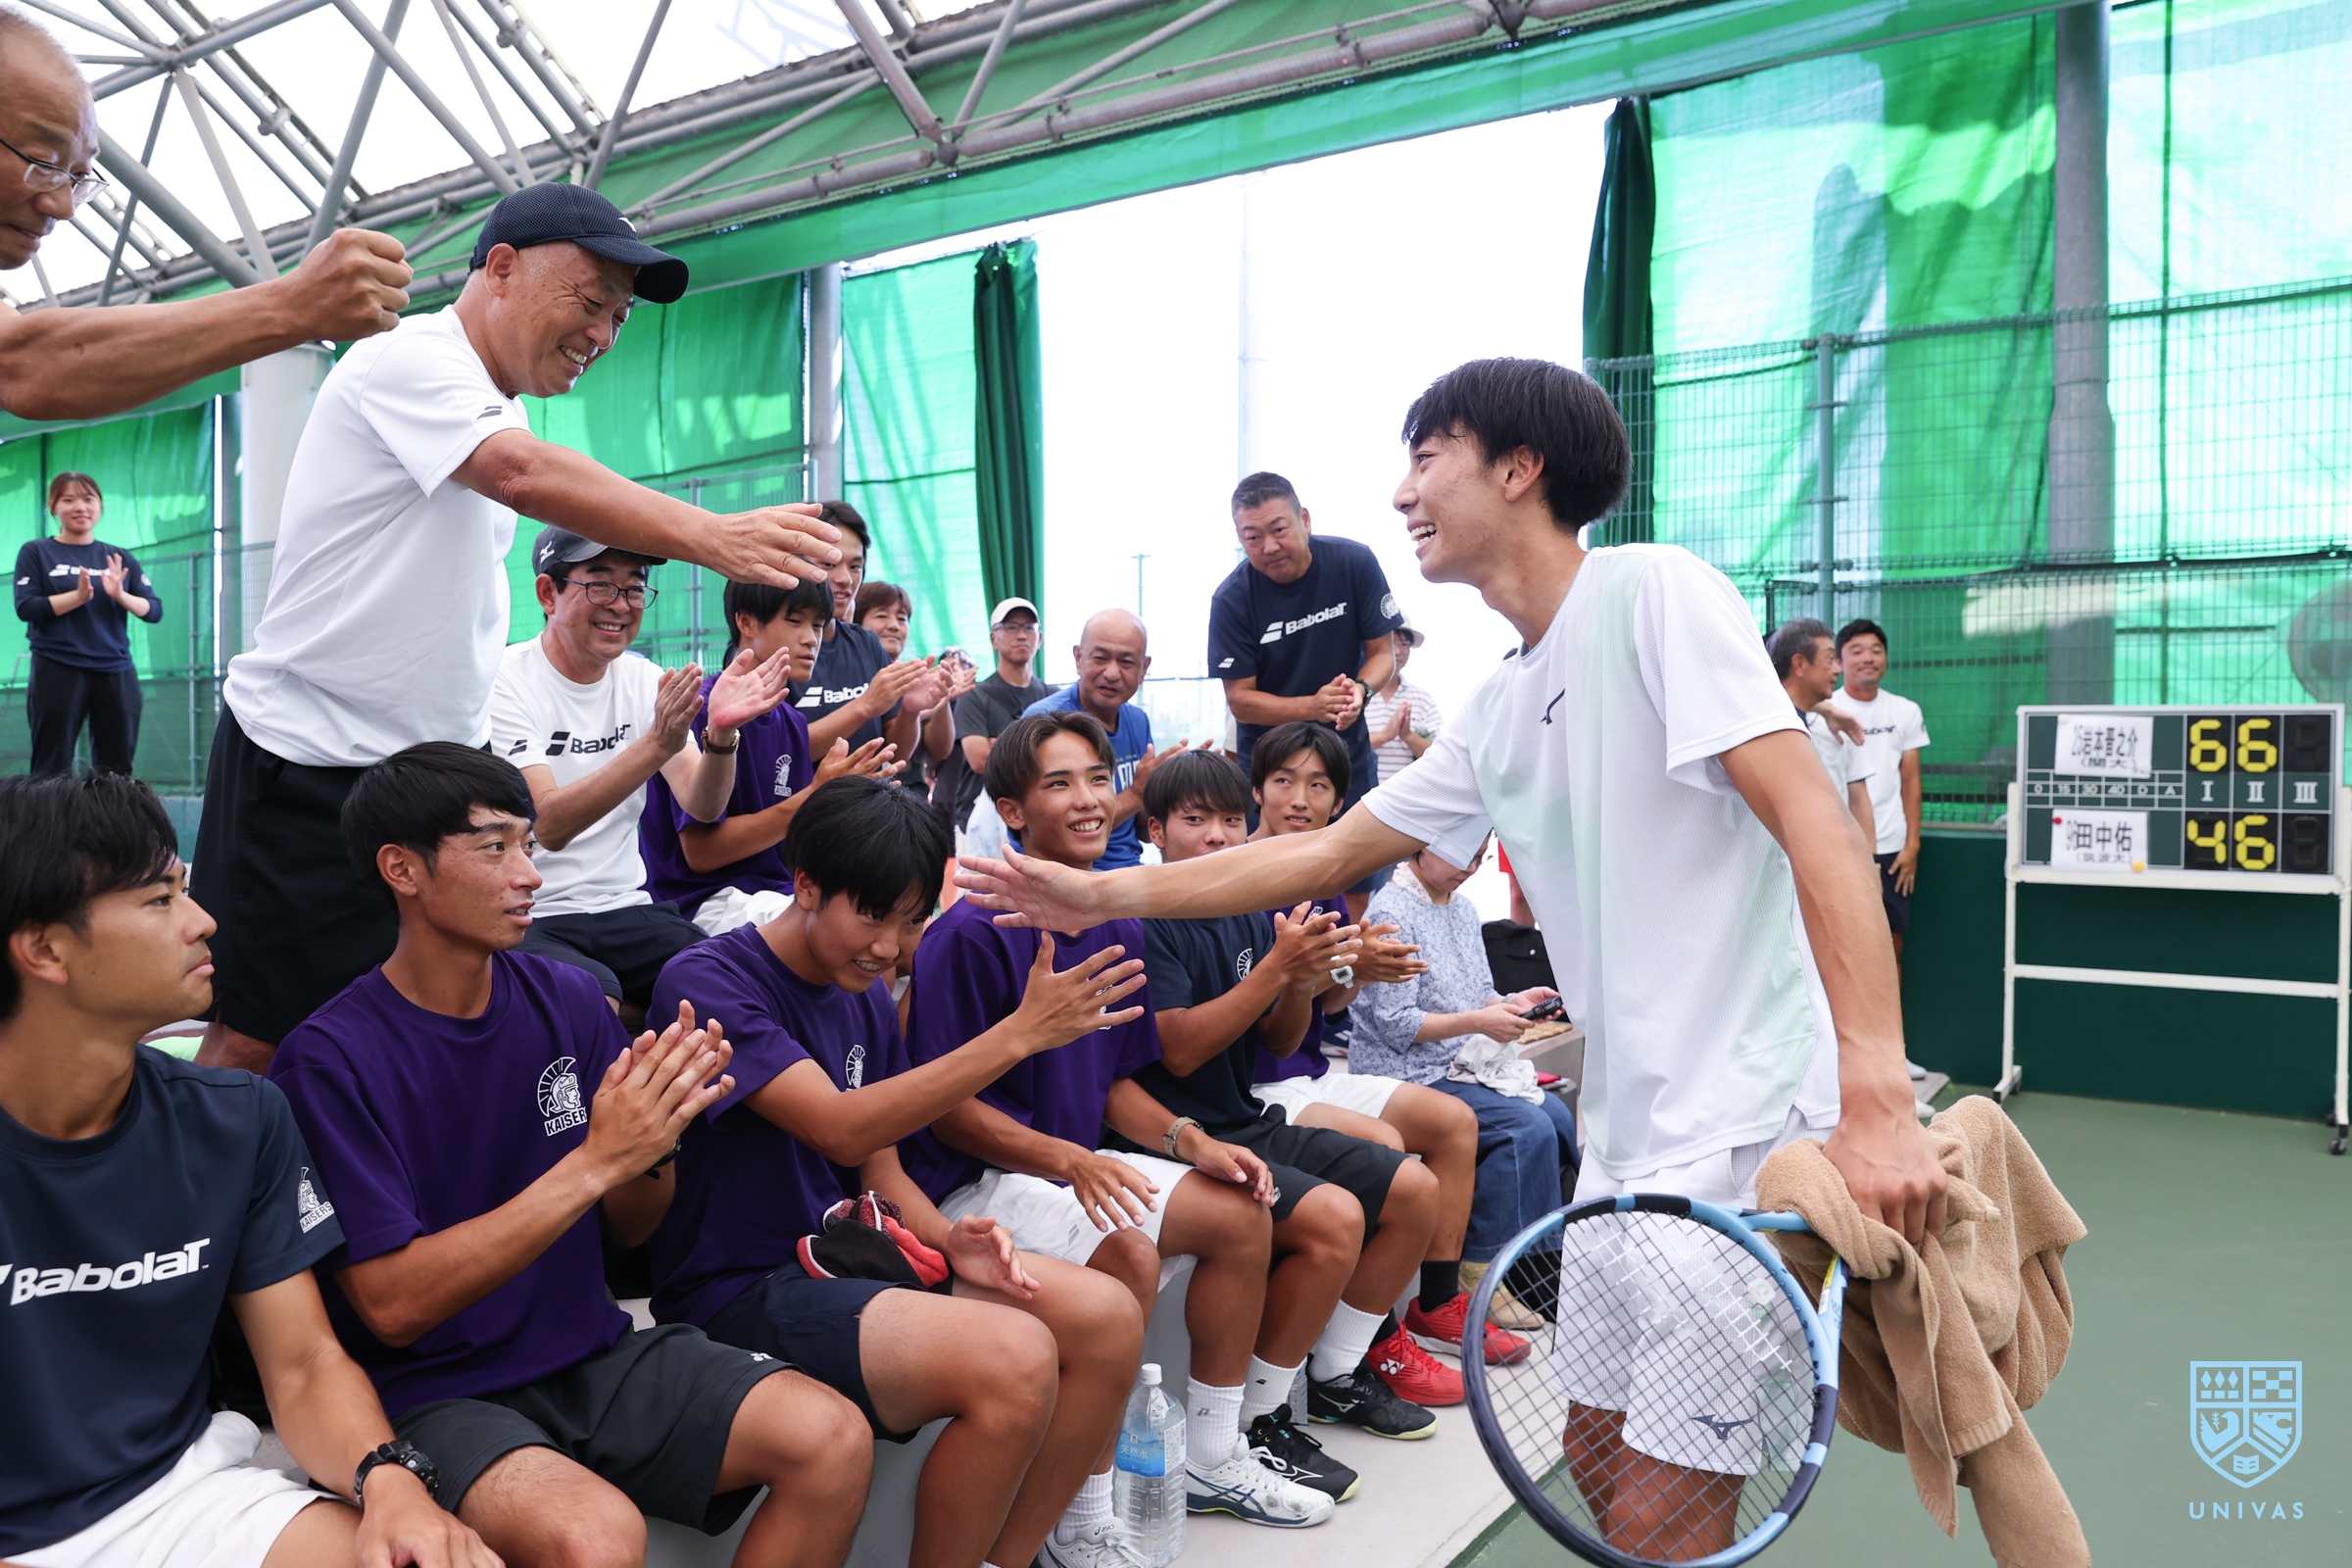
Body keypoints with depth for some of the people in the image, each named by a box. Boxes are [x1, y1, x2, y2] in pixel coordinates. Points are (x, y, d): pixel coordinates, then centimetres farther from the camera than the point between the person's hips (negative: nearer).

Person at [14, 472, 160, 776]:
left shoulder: (120, 557, 13)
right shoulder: (36, 552, 5)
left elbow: (155, 610, 6)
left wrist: (120, 595, -13)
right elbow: (25, 608, -5)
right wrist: (78, 595, -17)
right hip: (57, 671, -3)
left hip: (116, 673, 3)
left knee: (117, 770, 3)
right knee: (52, 768, -2)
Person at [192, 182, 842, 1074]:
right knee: (254, 1038, -1)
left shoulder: (501, 412, 15)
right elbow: (524, 475, -34)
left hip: (430, 763, 8)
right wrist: (712, 537, -45)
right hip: (308, 765, -8)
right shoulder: (411, 359, -13)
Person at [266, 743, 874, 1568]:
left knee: (834, 1440, -14)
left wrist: (655, 1139, -16)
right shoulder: (329, 1058, -14)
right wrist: (595, 1162, -26)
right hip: (433, 1391, -5)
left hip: (591, 1353, 5)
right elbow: (392, 1306, -19)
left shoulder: (569, 999, 0)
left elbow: (633, 1224, 8)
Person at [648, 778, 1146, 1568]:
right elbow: (841, 1131, -26)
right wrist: (1020, 1032, -31)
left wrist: (947, 1238, -9)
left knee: (1108, 1316, -9)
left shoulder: (867, 997, 10)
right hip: (742, 1290, -8)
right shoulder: (706, 984, -15)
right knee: (1016, 1357, -28)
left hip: (848, 1258, 8)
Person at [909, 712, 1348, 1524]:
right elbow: (947, 1107, -14)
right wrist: (1068, 1160, -27)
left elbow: (1116, 1085, 13)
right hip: (979, 1181, -7)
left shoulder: (1119, 930, 8)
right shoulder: (972, 933, -15)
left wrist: (1190, 1141, -6)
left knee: (1245, 1205, -8)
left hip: (1086, 1166, 7)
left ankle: (1217, 1452, 11)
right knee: (1125, 1251, -33)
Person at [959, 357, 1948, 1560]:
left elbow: (1814, 818, -21)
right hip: (1630, 1126, 8)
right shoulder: (1494, 716, 13)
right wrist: (1106, 895, 18)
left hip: (1746, 1112, -8)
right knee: (1598, 1446, 18)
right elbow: (1330, 851, 19)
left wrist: (1878, 1099, -29)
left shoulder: (1653, 591, -12)